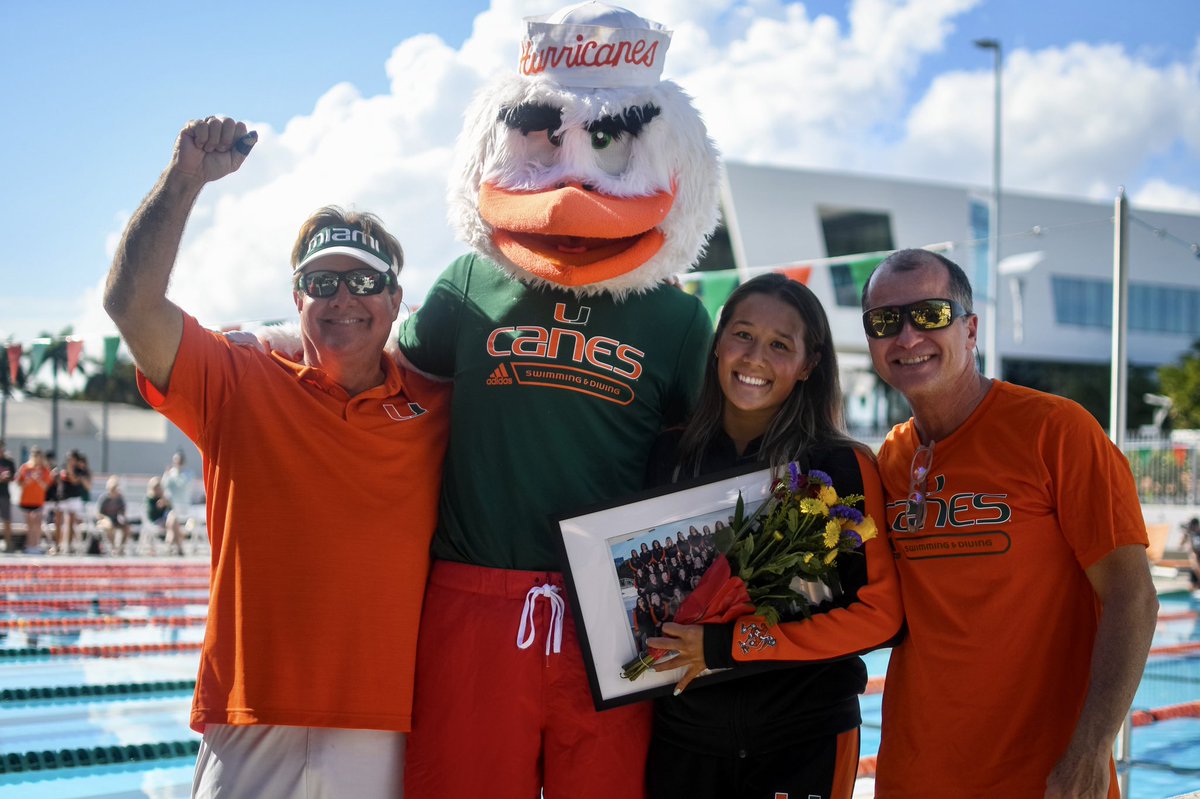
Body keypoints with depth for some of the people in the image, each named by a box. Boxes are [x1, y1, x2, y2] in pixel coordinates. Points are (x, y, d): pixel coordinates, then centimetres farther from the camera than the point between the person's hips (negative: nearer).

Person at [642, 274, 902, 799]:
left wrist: (730, 644, -16)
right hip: (683, 730, 3)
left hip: (804, 736, -2)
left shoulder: (844, 465, -9)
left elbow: (879, 614, -13)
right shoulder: (667, 455, -1)